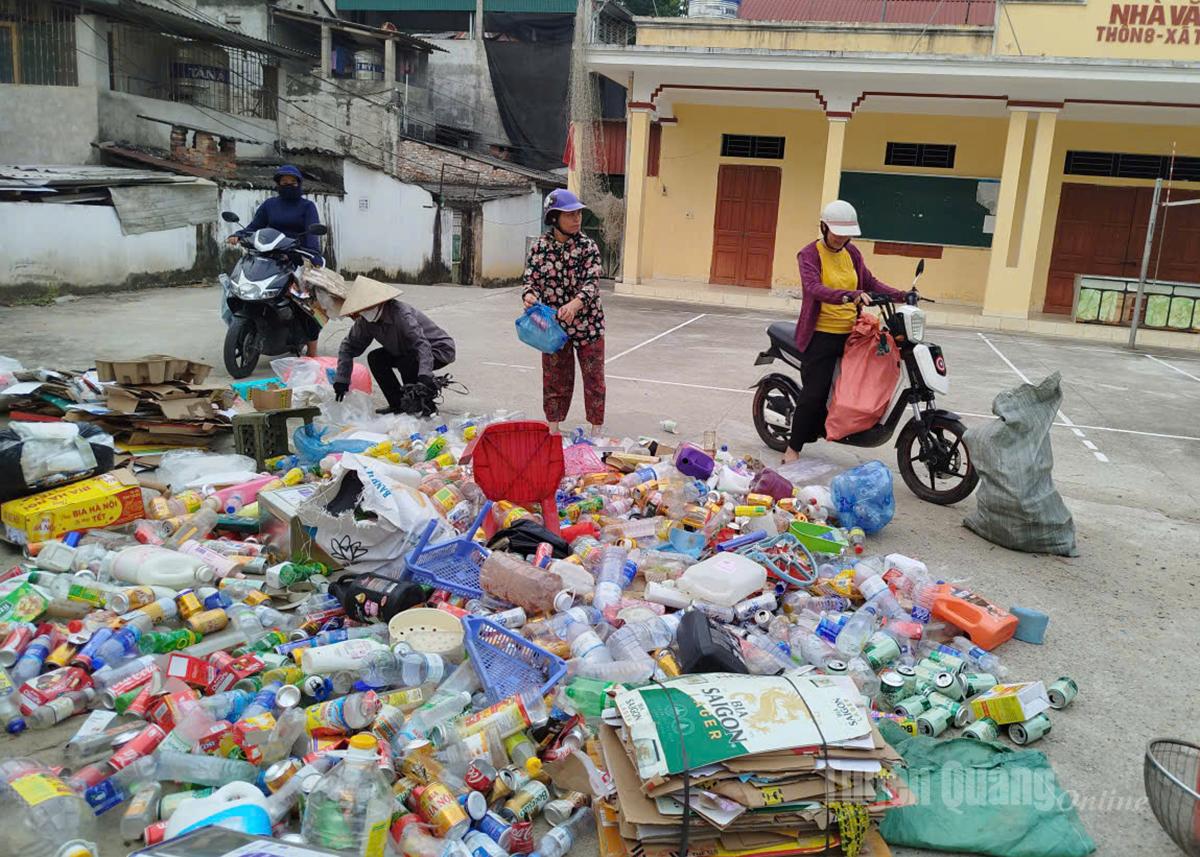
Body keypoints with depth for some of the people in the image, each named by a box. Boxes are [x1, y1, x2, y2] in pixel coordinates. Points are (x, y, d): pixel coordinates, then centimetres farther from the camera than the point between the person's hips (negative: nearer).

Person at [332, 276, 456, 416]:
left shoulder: (400, 313, -33)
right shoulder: (365, 321, -10)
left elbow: (422, 343, -43)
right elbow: (349, 346, -3)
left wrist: (425, 376, -56)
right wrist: (341, 380, -12)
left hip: (440, 349, -8)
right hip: (408, 351, 8)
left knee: (407, 362, -32)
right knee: (375, 358, -3)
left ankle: (425, 406, -12)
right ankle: (398, 404, 4)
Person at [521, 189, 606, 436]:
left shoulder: (588, 246, -8)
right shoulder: (539, 247, -2)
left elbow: (592, 282, -16)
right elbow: (531, 279, 1)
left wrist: (575, 304, -35)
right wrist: (529, 295, -24)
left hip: (588, 323, -1)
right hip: (553, 324, 1)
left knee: (594, 377, 5)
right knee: (555, 377, 11)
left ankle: (597, 429, 17)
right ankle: (553, 428, 25)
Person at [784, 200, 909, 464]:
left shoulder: (852, 253, 11)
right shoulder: (810, 254, -9)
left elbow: (870, 282, 15)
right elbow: (813, 287, -25)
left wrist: (899, 295, 1)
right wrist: (848, 296, -40)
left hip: (850, 333, 7)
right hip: (821, 335, -7)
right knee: (814, 393, -7)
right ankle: (793, 450, 4)